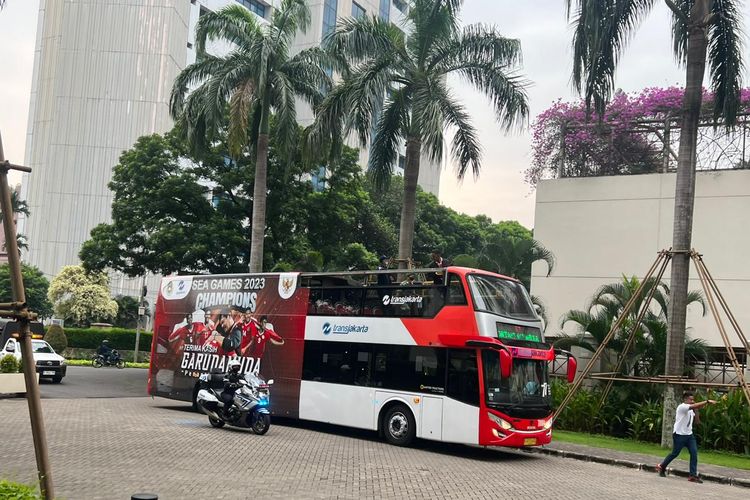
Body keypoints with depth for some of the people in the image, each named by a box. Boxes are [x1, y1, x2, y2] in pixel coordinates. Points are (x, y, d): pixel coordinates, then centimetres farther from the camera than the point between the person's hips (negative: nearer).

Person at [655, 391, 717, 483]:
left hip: (689, 435, 7)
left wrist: (695, 412, -2)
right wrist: (707, 401, -37)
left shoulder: (691, 410, 11)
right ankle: (661, 467, 23)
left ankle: (693, 475, -6)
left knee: (694, 453, -7)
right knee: (675, 453, 2)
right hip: (679, 435, -7)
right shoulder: (682, 407, -16)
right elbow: (695, 406, -31)